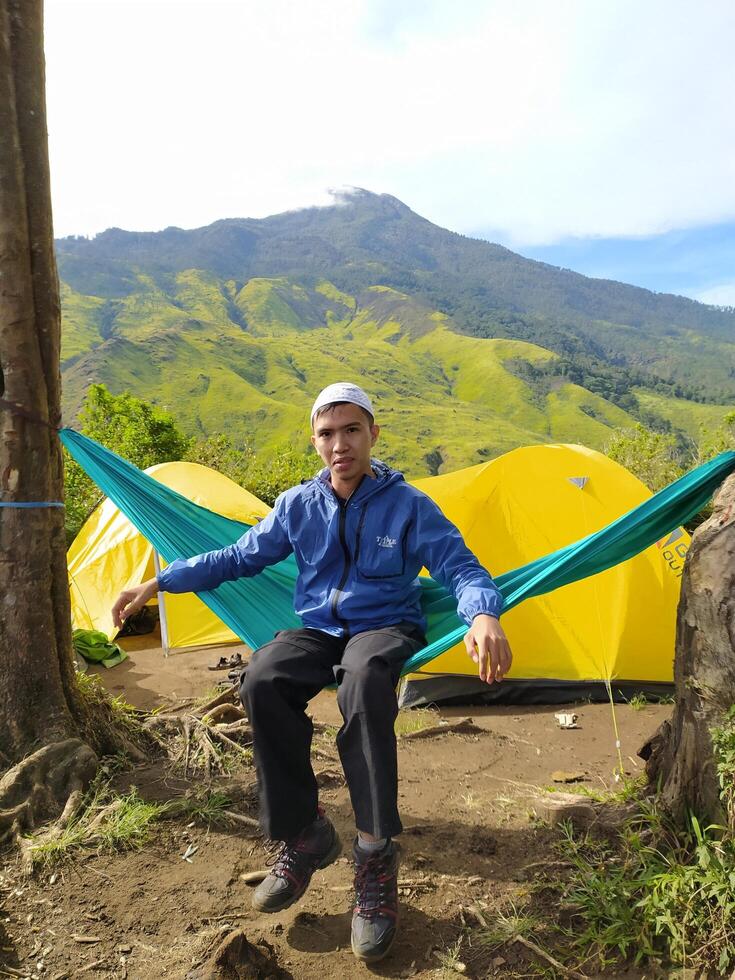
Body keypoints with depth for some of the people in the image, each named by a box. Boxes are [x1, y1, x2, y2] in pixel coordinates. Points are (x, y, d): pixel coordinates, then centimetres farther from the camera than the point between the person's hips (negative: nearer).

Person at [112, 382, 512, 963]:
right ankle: (303, 835, -11)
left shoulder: (408, 505, -5)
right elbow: (238, 558, 12)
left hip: (386, 627, -3)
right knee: (263, 681, -30)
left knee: (364, 680, -39)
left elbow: (461, 568, -10)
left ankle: (376, 856, -23)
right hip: (316, 628, 3)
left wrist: (484, 616, -34)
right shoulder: (298, 505, 4)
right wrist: (159, 583, 8)